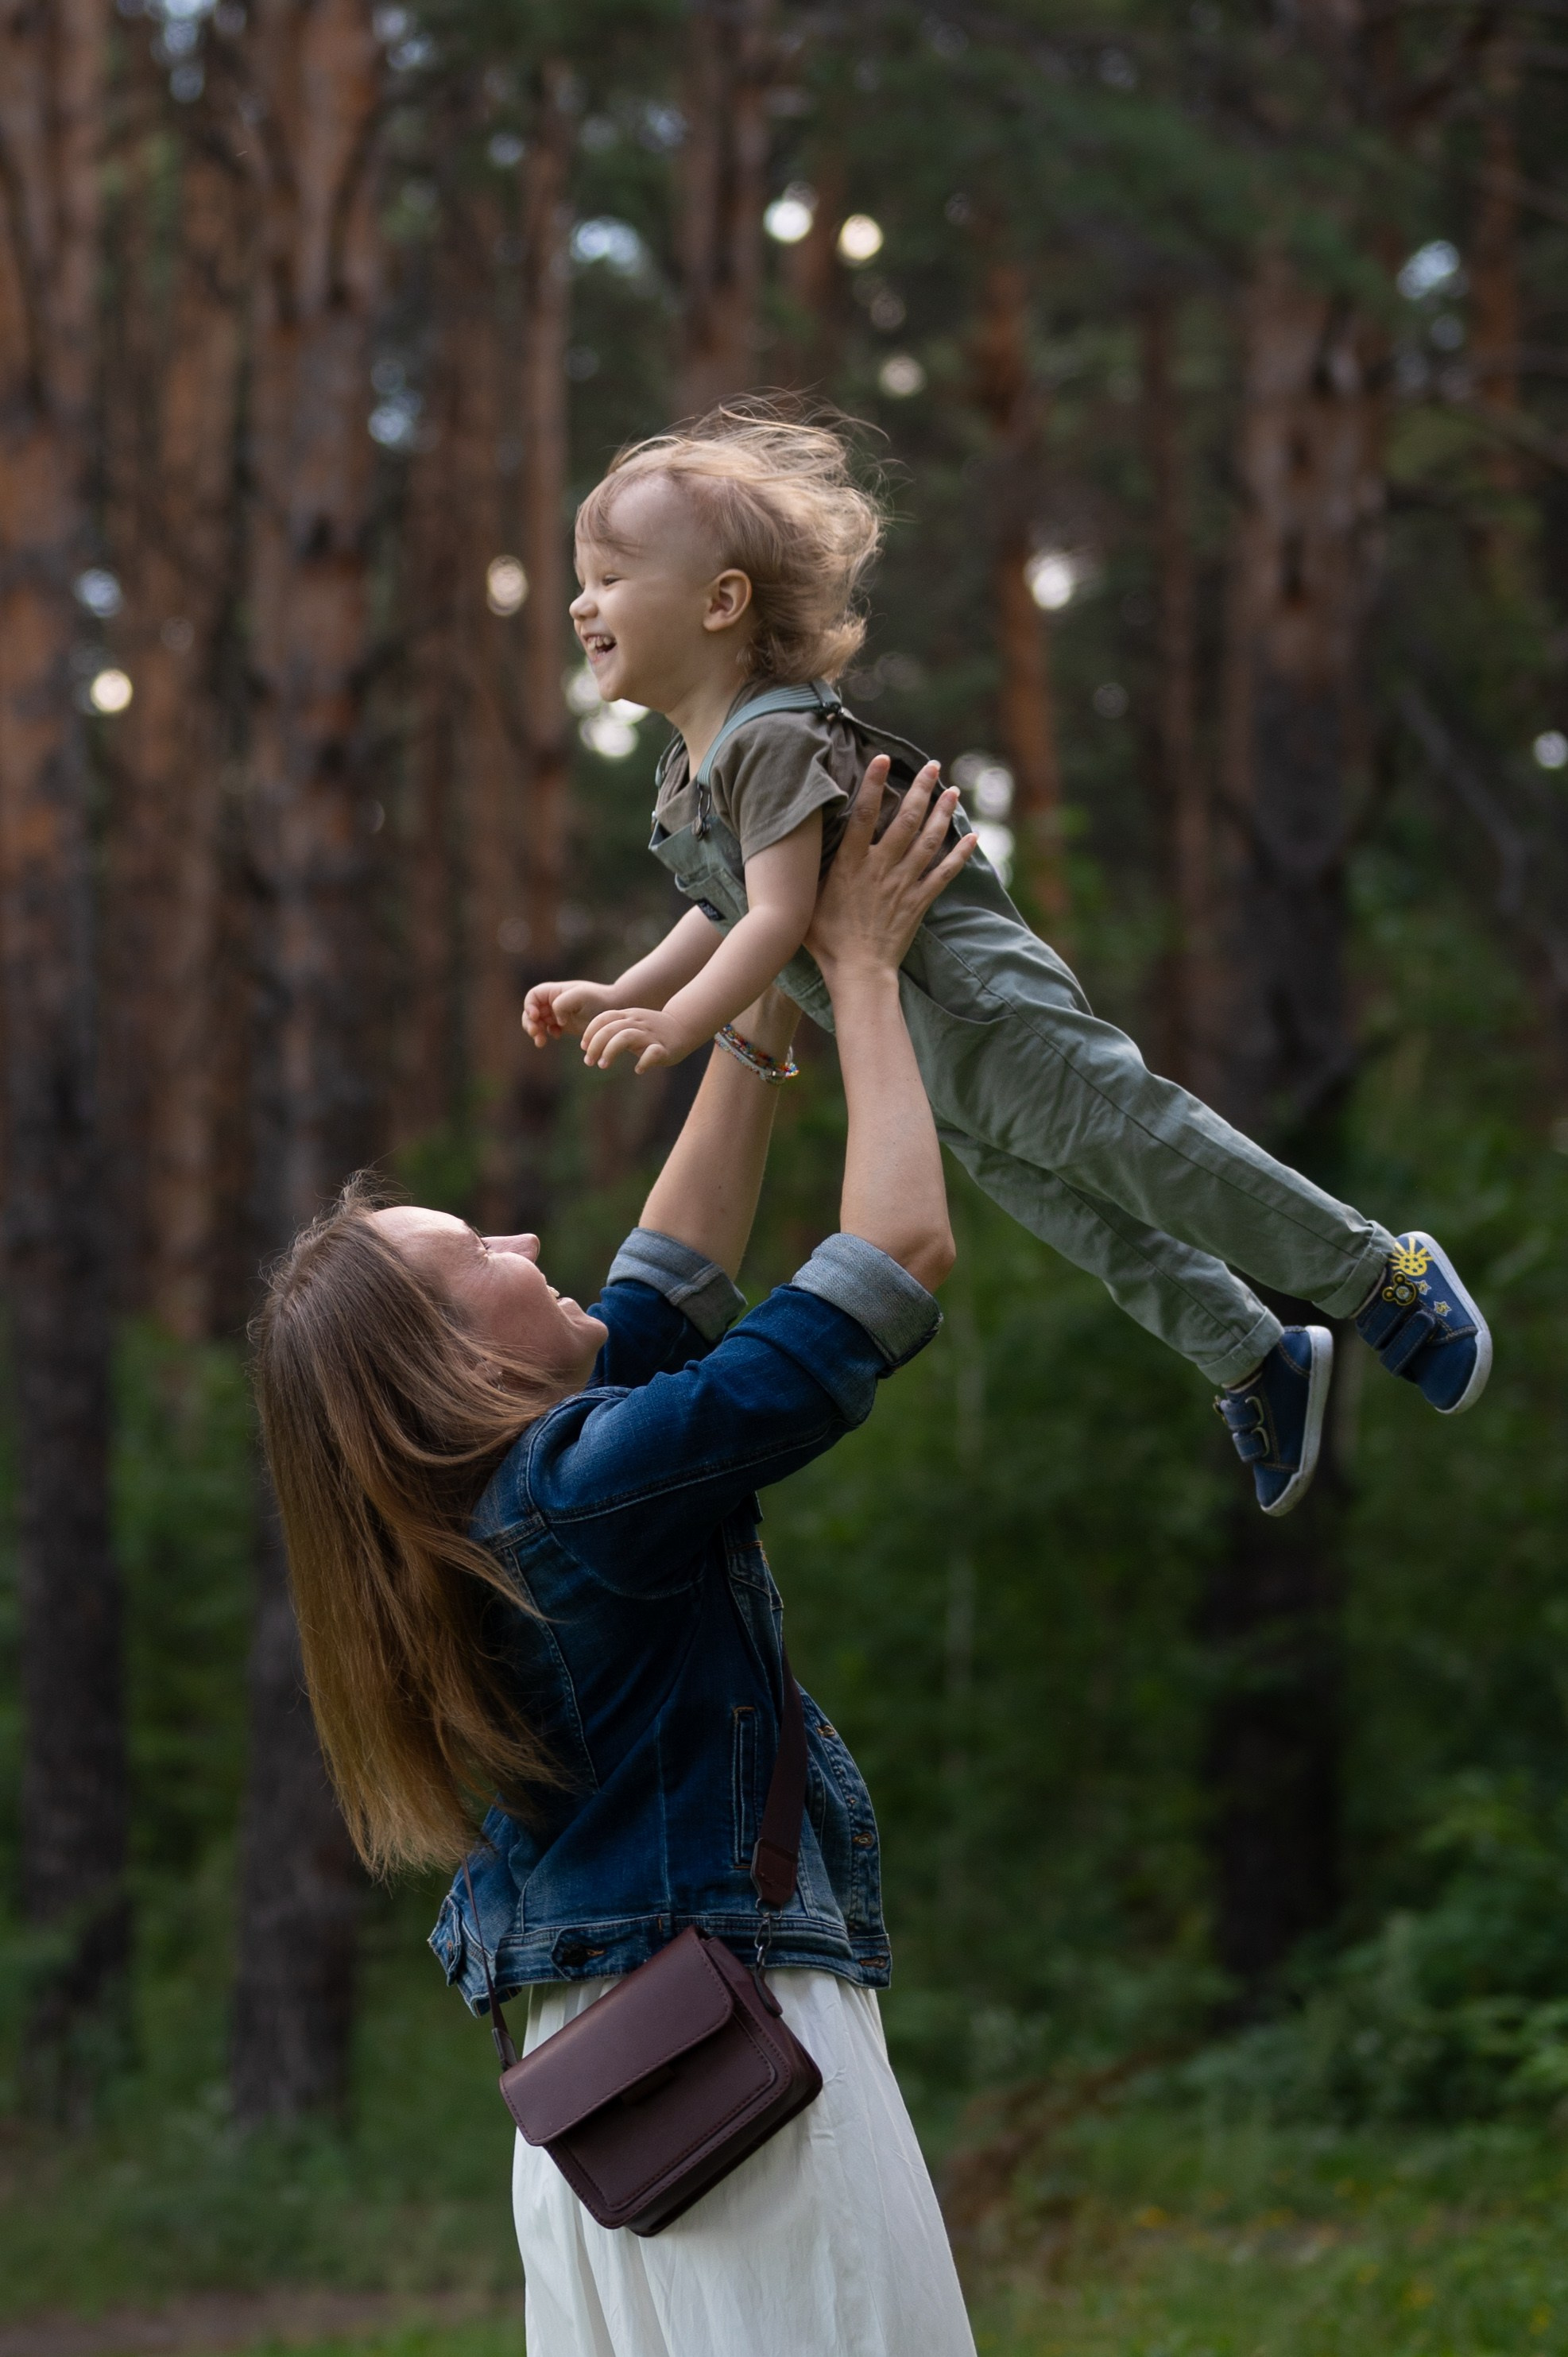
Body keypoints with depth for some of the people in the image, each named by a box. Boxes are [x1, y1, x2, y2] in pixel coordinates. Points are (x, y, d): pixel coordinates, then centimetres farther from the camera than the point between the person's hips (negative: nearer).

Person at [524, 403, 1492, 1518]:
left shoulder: (775, 741, -22)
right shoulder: (686, 778, 9)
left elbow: (782, 917, -29)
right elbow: (727, 916, 21)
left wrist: (679, 1024, -32)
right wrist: (620, 997, 16)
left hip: (982, 1005, -10)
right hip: (920, 1059, 10)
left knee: (1137, 1144, -6)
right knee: (1065, 1208, 14)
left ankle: (1385, 1275, 7)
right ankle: (1256, 1361, 25)